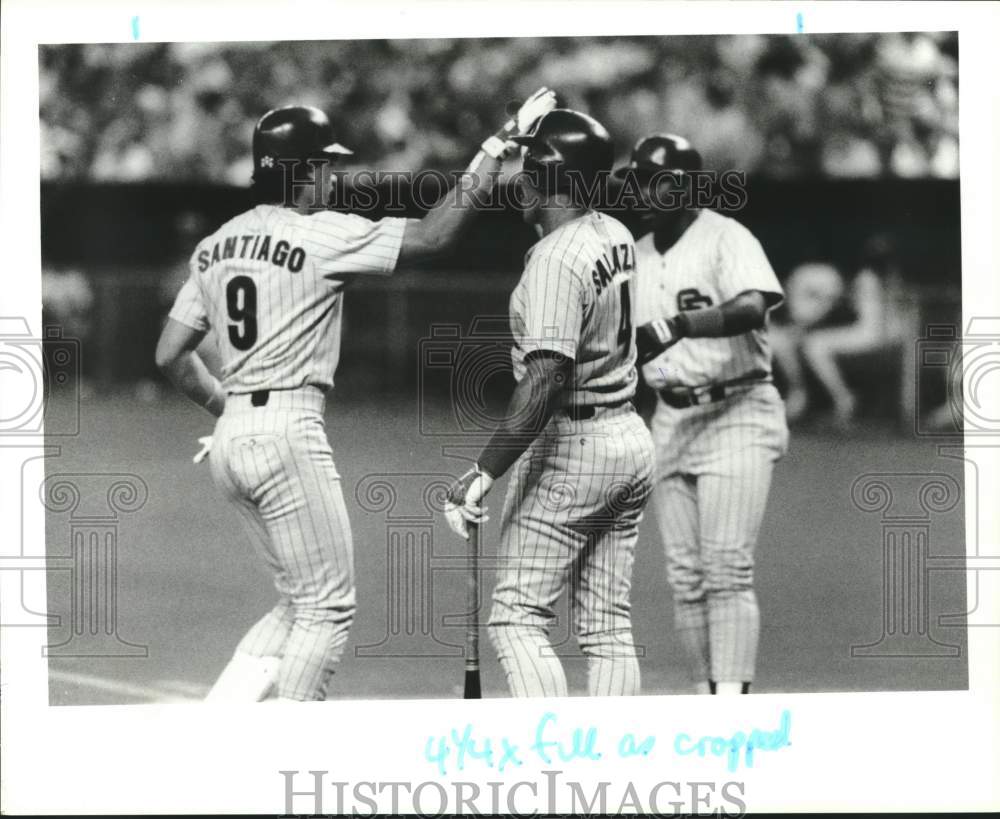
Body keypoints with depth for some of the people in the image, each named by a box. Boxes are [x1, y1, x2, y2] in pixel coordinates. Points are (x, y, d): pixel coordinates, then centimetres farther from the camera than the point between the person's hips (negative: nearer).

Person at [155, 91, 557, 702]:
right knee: (328, 608, 0)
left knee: (303, 603, 16)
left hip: (231, 442, 8)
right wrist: (498, 147, -8)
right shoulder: (320, 237, -10)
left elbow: (171, 354, 13)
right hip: (289, 435, -8)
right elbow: (433, 236, -13)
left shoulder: (216, 246, 12)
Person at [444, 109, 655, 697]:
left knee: (519, 618, -5)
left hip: (570, 448, -9)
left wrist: (485, 472, -29)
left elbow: (545, 379, -28)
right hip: (631, 437, 9)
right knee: (608, 625, 10)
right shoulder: (615, 235, 6)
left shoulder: (556, 258, -20)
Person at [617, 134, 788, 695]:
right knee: (686, 576, 6)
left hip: (737, 413, -7)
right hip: (671, 418, 7)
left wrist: (678, 325, -41)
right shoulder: (636, 259, 13)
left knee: (727, 569, -15)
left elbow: (752, 309, -29)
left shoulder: (726, 238, -9)